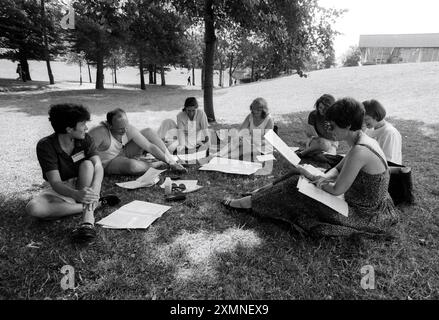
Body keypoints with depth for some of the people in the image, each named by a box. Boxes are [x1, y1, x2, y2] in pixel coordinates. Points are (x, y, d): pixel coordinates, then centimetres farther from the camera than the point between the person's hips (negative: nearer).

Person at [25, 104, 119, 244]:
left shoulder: (85, 139, -9)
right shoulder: (45, 146, -18)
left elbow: (98, 166, -23)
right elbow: (55, 182, -27)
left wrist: (94, 189, -44)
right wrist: (77, 195, -48)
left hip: (82, 186, 1)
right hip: (58, 190, -1)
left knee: (87, 164, -29)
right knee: (32, 208, -30)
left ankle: (88, 218, -37)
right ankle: (93, 205, -24)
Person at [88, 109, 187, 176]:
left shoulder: (129, 129, -17)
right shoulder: (99, 133, -31)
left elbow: (150, 146, -16)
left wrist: (170, 162, -18)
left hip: (122, 153, 6)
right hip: (108, 164, -5)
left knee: (148, 132, -8)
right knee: (132, 165, -40)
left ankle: (173, 163, -7)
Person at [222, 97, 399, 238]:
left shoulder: (359, 151, -29)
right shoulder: (364, 141, 3)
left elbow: (337, 190, -24)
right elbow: (338, 169, 12)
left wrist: (311, 177, -7)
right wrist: (322, 178, -9)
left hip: (364, 215, -9)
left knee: (296, 188, -6)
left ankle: (244, 203, 9)